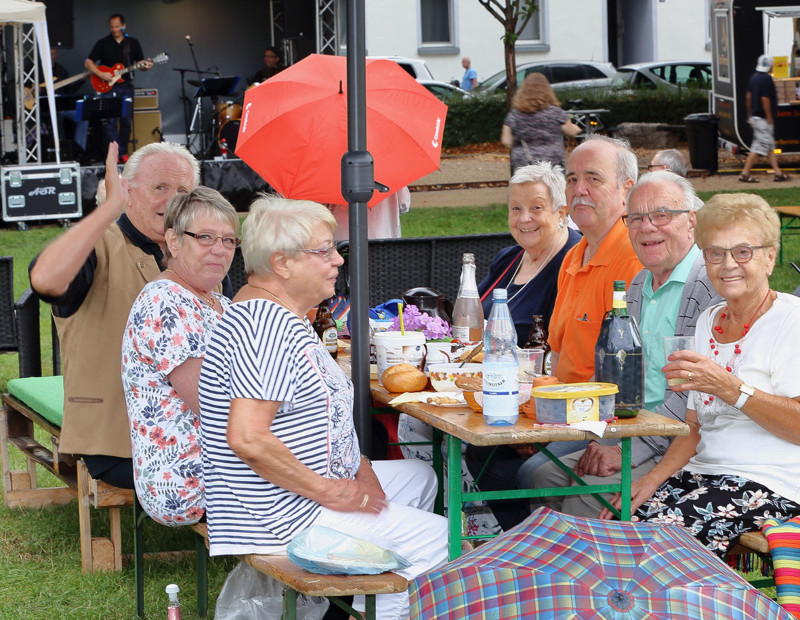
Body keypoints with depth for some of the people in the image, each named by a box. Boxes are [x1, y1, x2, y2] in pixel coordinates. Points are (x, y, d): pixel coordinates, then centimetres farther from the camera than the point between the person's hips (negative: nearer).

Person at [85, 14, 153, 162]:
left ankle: (123, 152, 12)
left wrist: (146, 66, -12)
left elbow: (140, 63, 11)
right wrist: (100, 74, -12)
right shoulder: (103, 43, 4)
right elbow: (88, 62, 3)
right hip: (108, 87, -2)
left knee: (126, 120, 3)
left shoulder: (133, 43, 10)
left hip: (126, 87, 2)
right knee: (109, 120, -12)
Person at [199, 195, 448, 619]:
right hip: (282, 516, -11)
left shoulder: (279, 315, 12)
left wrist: (356, 465, 7)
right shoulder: (266, 325, -23)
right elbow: (247, 438, -31)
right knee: (439, 538, -12)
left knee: (419, 477, 27)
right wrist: (329, 492, -22)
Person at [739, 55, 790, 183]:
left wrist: (749, 114, 20)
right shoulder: (766, 79, -17)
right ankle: (745, 173, -6)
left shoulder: (753, 77, 10)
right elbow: (765, 99, -21)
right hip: (763, 119, -10)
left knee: (770, 146, 13)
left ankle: (778, 172, 16)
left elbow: (748, 96, 14)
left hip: (754, 116, 10)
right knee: (759, 146, -6)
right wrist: (769, 118, -16)